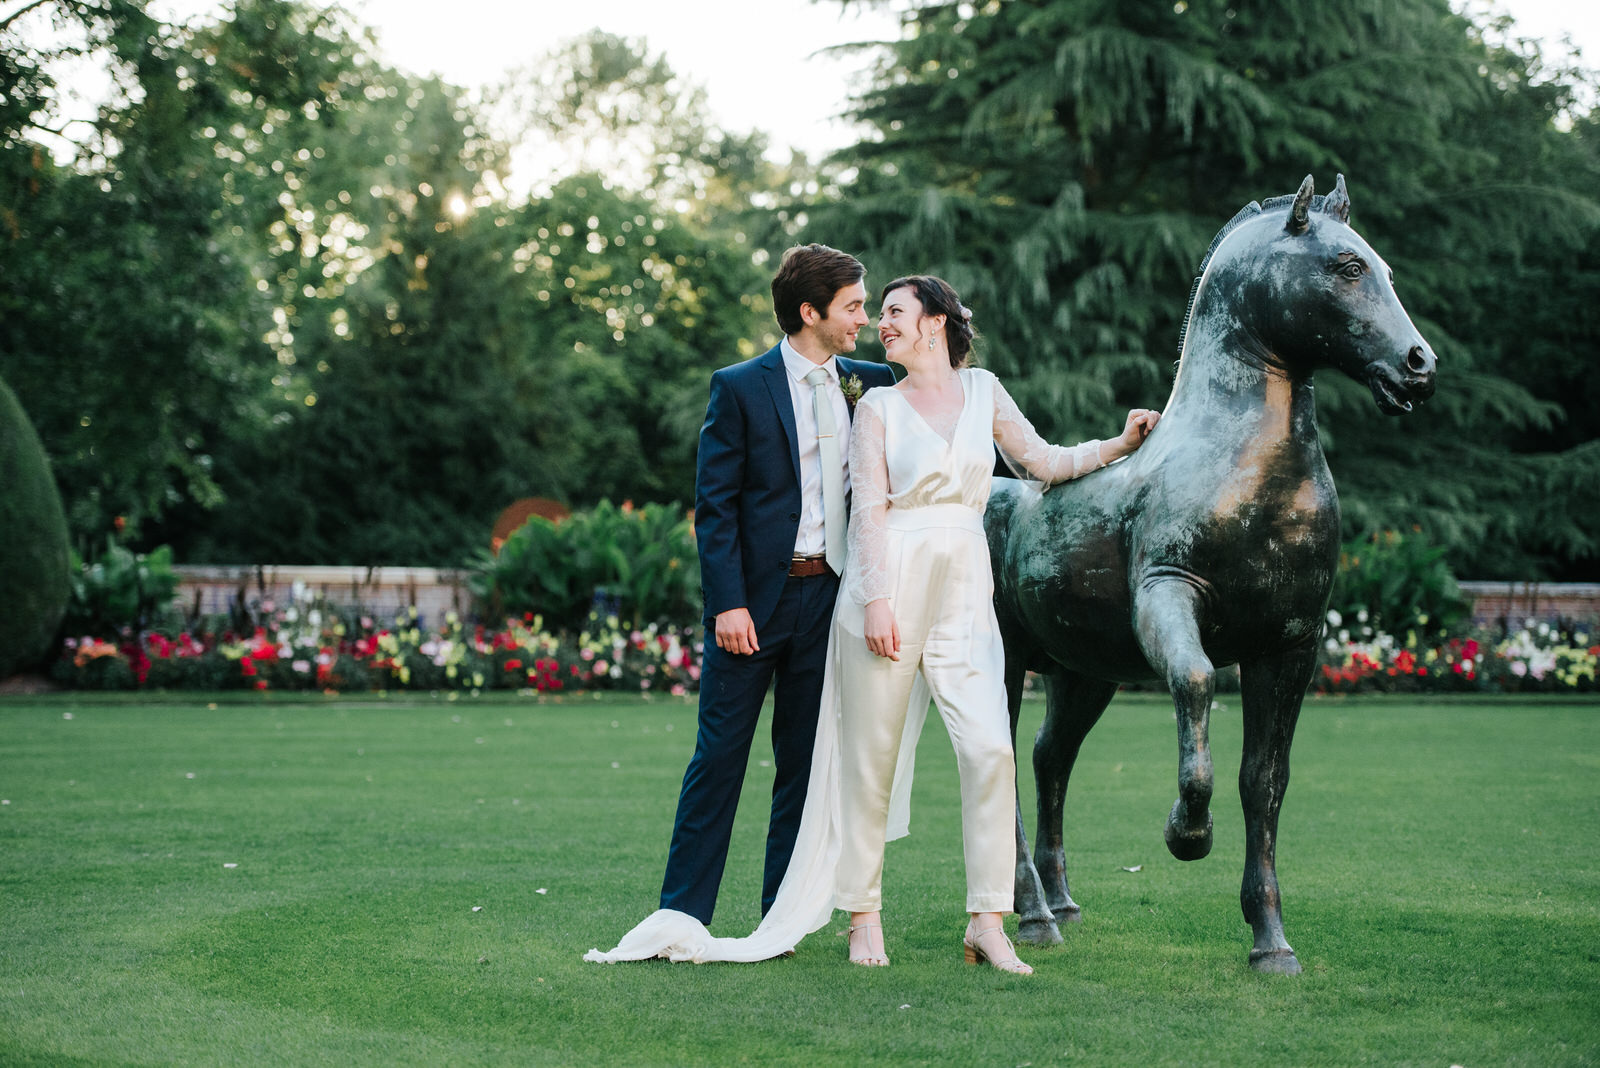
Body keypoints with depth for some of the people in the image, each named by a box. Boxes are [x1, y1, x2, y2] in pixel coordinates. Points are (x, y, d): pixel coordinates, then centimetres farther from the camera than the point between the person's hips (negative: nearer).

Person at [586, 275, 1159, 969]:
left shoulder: (983, 391, 14)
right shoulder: (878, 406, 6)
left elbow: (1044, 462, 23)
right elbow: (870, 509, -2)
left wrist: (1121, 443, 12)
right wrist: (876, 600, -13)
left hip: (965, 595, 2)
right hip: (890, 583, -2)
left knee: (990, 750, -11)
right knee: (872, 758, 0)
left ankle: (987, 925, -6)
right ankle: (864, 917, 10)